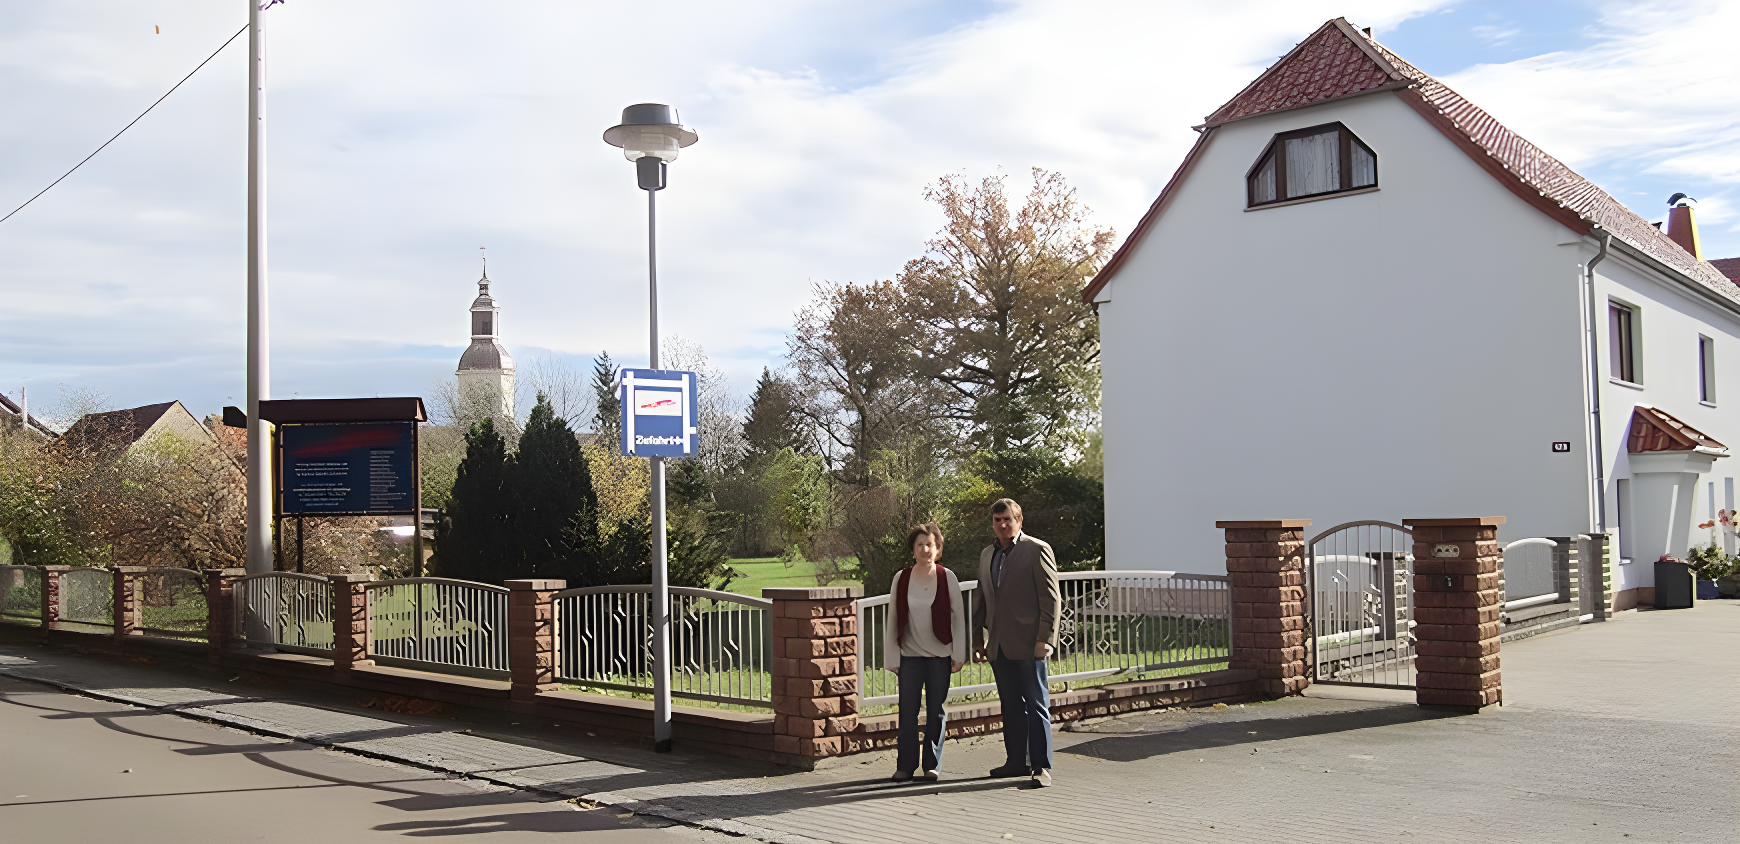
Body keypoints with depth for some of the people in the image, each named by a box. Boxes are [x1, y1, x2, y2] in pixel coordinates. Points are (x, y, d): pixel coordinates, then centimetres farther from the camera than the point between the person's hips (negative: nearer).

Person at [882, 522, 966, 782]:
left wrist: (958, 654, -2)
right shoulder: (901, 578, 1)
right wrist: (892, 658, 3)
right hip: (910, 655, 0)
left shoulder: (947, 577, -1)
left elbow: (958, 616, 2)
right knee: (908, 711, 0)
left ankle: (932, 764, 16)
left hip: (940, 655, 0)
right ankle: (906, 765, 10)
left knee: (936, 711, 5)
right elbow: (893, 619, 5)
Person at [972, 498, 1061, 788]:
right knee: (1011, 706, 12)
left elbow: (1051, 598, -8)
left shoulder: (1037, 550, -4)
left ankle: (1041, 766, 0)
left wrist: (1046, 639, -14)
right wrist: (978, 638, 17)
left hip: (1028, 644, -6)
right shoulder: (987, 555, 16)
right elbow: (981, 599, 22)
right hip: (998, 645, 6)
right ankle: (1017, 761, 20)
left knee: (1036, 705, -3)